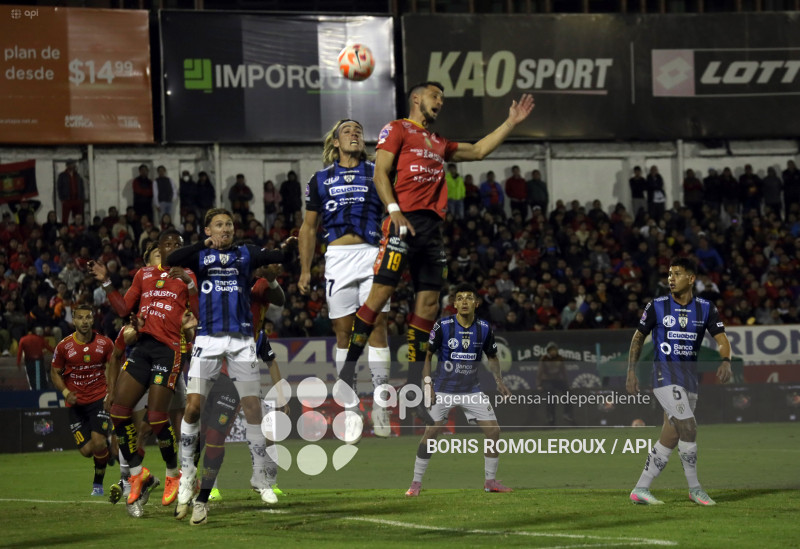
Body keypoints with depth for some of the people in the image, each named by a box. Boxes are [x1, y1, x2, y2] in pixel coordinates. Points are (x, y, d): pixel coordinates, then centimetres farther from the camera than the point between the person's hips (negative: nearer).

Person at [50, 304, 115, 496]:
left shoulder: (105, 343, -5)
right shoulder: (64, 346, -6)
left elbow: (112, 368, 8)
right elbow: (55, 372, 4)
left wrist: (110, 393, -2)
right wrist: (66, 392, -12)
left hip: (99, 399, -1)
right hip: (76, 402, 1)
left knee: (98, 443, -18)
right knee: (86, 450, -6)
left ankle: (98, 483, 6)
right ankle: (107, 449, 32)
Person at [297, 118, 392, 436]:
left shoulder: (377, 174, 12)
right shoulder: (321, 179, 15)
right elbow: (309, 228, 17)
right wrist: (305, 270, 10)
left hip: (371, 255, -1)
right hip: (338, 256, 1)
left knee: (377, 327, -8)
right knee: (343, 332, 0)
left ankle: (380, 406, -8)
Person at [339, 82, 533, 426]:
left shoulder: (439, 143, 27)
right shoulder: (397, 129, 6)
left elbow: (478, 151, 37)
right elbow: (380, 173, -3)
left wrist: (511, 123, 31)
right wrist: (394, 211, -17)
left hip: (432, 227, 7)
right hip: (405, 222, -7)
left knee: (428, 304, 2)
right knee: (380, 292, -14)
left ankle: (414, 389, 4)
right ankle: (347, 373, -9)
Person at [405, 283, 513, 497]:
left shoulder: (484, 328, -3)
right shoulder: (442, 326, -11)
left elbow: (492, 357, 13)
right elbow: (427, 355, -2)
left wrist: (499, 380, -1)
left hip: (472, 390, 3)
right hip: (444, 389, -3)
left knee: (493, 431, -6)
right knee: (430, 433, -11)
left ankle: (490, 481, 10)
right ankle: (416, 482, 2)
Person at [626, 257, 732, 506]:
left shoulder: (705, 309, 4)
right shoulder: (657, 306, -1)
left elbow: (722, 339, -1)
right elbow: (638, 337, 8)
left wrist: (726, 361, -22)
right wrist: (631, 371, 2)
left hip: (690, 378, 4)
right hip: (665, 374, -4)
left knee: (670, 438, 3)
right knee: (688, 427, -17)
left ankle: (641, 489, 11)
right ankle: (694, 487, -6)